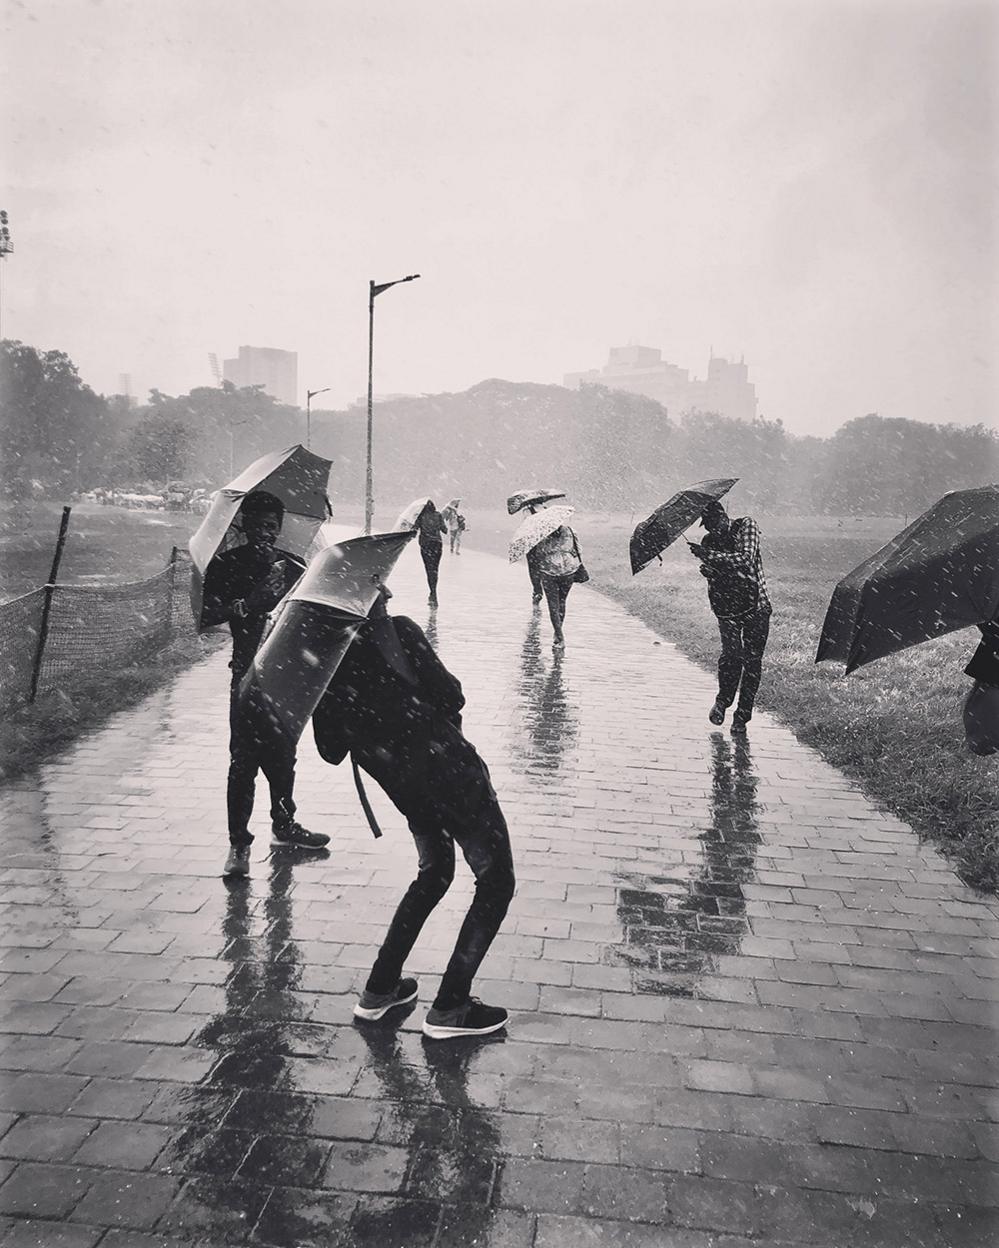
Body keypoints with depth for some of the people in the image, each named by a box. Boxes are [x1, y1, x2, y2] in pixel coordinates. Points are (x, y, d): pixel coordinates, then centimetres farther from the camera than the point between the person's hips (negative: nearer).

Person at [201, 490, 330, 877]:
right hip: (249, 674, -4)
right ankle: (238, 844, 2)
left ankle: (284, 824, 32)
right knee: (244, 760, -6)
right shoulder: (226, 565, -1)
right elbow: (208, 616, -9)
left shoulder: (292, 565, 10)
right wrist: (245, 605, -23)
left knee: (282, 755, 15)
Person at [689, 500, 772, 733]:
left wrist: (708, 555, -25)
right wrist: (709, 572, -24)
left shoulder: (746, 525, -3)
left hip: (756, 605, -1)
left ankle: (742, 715, 11)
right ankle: (722, 701, 11)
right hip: (727, 607, 1)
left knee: (752, 659, -2)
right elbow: (714, 577, 1)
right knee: (731, 654, -14)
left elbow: (746, 559, -18)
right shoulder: (709, 542, 7)